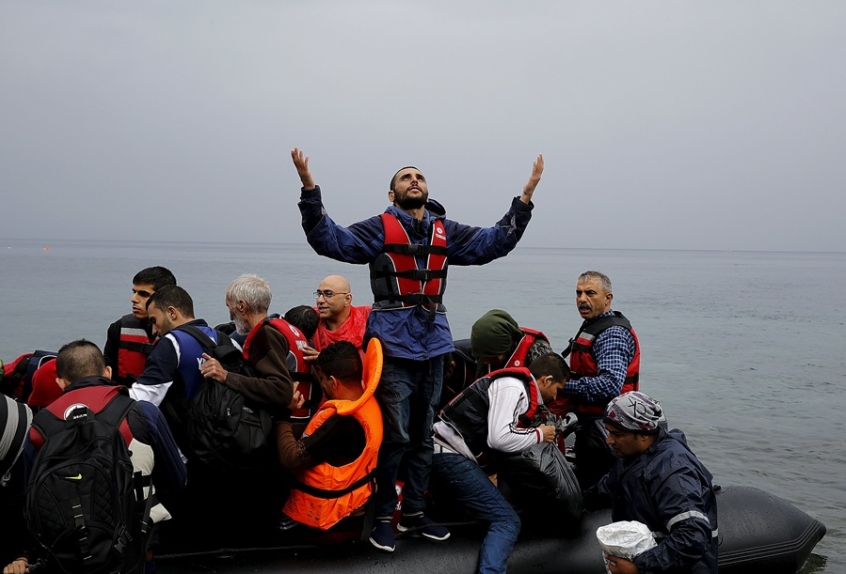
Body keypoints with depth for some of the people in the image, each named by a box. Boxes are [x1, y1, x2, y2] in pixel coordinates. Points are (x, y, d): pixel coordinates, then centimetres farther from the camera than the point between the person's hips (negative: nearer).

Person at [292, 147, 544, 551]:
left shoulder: (446, 232, 13)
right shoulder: (379, 228, 1)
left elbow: (496, 241, 13)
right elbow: (329, 239, -10)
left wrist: (526, 195, 7)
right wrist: (309, 187, -21)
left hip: (433, 346, 5)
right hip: (393, 345, -5)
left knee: (423, 434, 13)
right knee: (394, 435, -6)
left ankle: (414, 511, 25)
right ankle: (383, 515, 8)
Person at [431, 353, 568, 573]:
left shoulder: (519, 387, 17)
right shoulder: (513, 387, -13)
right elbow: (499, 438, -21)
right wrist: (539, 435, -8)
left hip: (449, 453, 10)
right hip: (451, 455, -10)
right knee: (507, 521, -12)